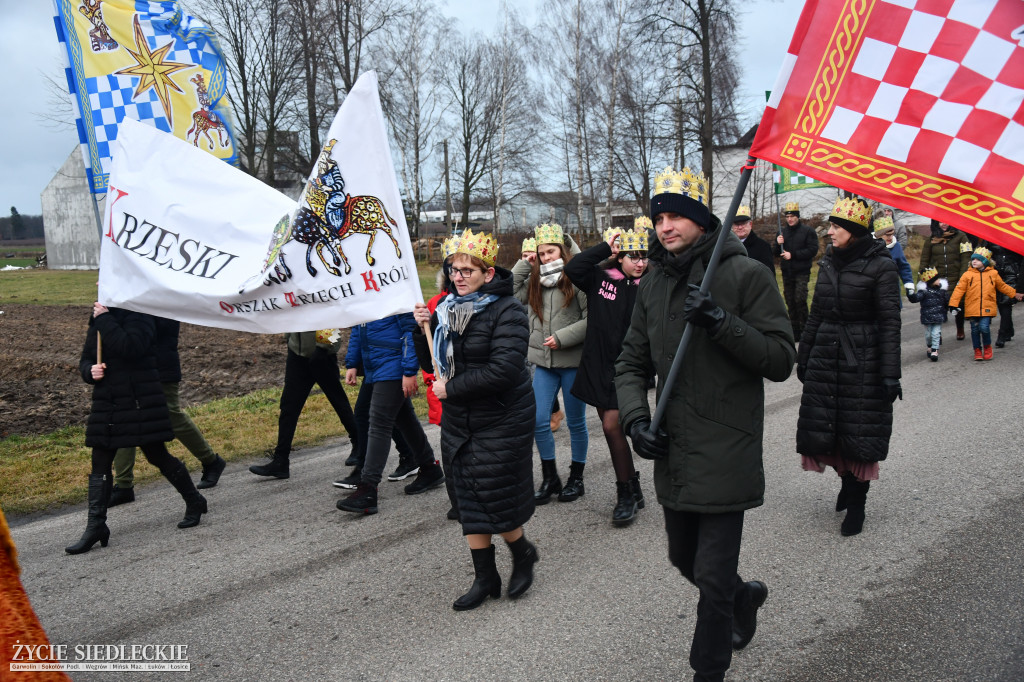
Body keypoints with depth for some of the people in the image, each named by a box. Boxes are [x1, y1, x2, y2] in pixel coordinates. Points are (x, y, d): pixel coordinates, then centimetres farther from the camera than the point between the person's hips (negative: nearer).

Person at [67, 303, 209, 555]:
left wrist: (104, 318, -23)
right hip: (106, 403, 7)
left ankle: (195, 502, 23)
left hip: (141, 403, -6)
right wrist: (90, 371, -6)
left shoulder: (139, 315, -10)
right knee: (100, 463, 4)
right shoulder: (98, 320, 11)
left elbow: (129, 347, -28)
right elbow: (86, 359, 16)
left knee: (158, 456, 4)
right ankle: (95, 527, 10)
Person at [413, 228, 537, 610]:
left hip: (502, 420, -6)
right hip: (458, 422, 7)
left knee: (497, 499, 1)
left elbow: (503, 369, -25)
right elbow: (432, 363, 12)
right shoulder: (447, 309, 7)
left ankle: (523, 553, 30)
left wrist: (451, 388, -19)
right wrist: (424, 329, -6)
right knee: (469, 500, 10)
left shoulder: (507, 311, -14)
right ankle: (485, 578, 22)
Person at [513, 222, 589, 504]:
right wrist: (525, 263, 2)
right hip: (544, 362, 5)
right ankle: (550, 478, 21)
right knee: (539, 421, 4)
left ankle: (576, 478, 25)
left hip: (572, 362, -5)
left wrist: (562, 337, -17)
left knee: (576, 422, 9)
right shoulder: (535, 281, 9)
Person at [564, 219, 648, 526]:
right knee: (611, 429, 11)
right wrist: (605, 247, -10)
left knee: (612, 426, -12)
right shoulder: (600, 278, 2)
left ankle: (627, 494, 3)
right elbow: (572, 269, -11)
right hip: (597, 366, 4)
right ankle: (633, 489, 28)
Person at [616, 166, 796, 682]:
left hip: (726, 454, -6)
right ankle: (745, 596, 52)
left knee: (713, 577, 0)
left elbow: (781, 360, -12)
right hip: (672, 454, 7)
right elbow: (632, 362, 12)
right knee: (685, 560, 23)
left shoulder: (745, 275, -9)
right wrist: (636, 418, -4)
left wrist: (720, 321, -24)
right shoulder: (653, 283, 8)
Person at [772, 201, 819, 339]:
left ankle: (804, 329, -4)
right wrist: (778, 244, -8)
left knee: (800, 300, -16)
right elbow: (775, 253, 14)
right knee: (790, 302, 7)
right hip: (786, 272, 5)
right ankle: (795, 331, 15)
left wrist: (793, 254, -15)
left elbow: (813, 250, -10)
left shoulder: (808, 231, -2)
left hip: (802, 272, -5)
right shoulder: (782, 232, 12)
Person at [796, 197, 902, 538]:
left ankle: (856, 504, 14)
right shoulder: (829, 262, 9)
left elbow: (890, 323, -10)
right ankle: (848, 480, 32)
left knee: (860, 433, 1)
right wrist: (804, 356, 16)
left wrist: (890, 374, -14)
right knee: (825, 429, 8)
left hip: (863, 362, -6)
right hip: (826, 357, 6)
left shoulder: (880, 266, -9)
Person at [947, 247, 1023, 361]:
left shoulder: (993, 274, 8)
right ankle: (977, 350, 21)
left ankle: (987, 347, 13)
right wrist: (953, 304, -8)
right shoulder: (967, 275, 2)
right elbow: (959, 289, -1)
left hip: (987, 308, 0)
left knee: (984, 327, -12)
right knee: (975, 329, 5)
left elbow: (1002, 286, 23)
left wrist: (1015, 294, 28)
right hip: (972, 308, 0)